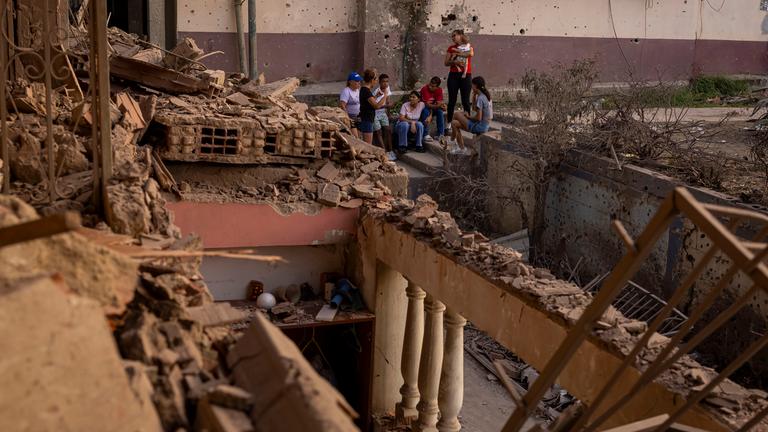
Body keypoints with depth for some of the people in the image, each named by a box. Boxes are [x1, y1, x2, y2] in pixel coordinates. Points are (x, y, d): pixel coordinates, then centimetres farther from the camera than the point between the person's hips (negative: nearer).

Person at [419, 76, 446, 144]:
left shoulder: (439, 90, -10)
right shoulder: (425, 89, -24)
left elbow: (439, 103, -18)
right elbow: (427, 104, -27)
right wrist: (438, 106, -38)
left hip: (433, 109, 4)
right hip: (423, 108, -4)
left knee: (440, 111, -25)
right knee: (426, 111, -35)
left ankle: (440, 134, -22)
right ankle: (426, 135, -35)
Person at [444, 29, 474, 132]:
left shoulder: (468, 47, 8)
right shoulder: (451, 48, 12)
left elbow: (471, 54, -16)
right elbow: (446, 62, 5)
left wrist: (457, 53, -8)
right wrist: (455, 62, -14)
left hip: (466, 76, -1)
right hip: (453, 75, 2)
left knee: (465, 100, 0)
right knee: (452, 100, 1)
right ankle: (449, 122, 5)